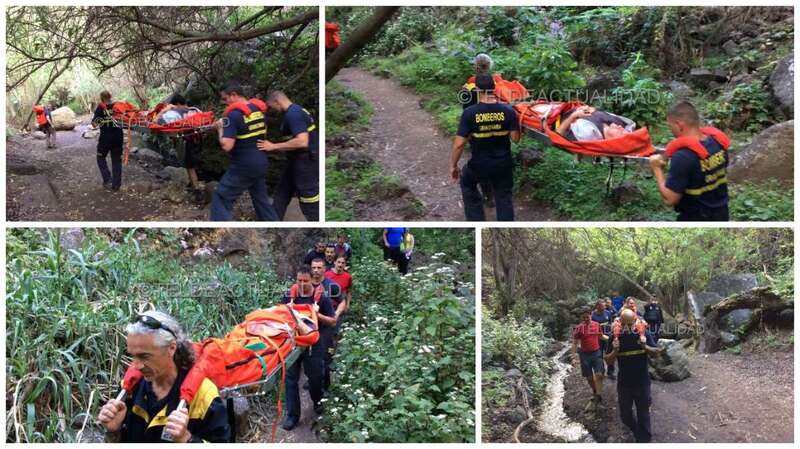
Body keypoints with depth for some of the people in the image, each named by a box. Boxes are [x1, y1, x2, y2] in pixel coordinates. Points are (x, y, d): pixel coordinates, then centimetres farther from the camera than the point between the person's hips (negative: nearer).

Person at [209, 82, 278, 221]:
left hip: (243, 167, -7)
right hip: (261, 163, 7)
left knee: (221, 198, 0)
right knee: (261, 198, 21)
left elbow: (226, 146, -22)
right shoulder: (259, 109, 5)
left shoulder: (233, 114, -17)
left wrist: (220, 128, -8)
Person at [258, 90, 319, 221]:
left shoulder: (293, 114, -21)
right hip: (300, 160, 11)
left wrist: (273, 146, -24)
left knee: (310, 201, -3)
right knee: (283, 191, 19)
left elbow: (302, 141, -31)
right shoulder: (296, 110, 11)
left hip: (305, 161, -11)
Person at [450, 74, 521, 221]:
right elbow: (515, 138, -6)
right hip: (503, 164, 2)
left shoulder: (469, 113, -18)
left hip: (479, 165, -2)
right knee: (504, 197, 19)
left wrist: (453, 166, -4)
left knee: (467, 184, 28)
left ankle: (476, 219, 26)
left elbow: (459, 143, -17)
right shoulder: (508, 111, -12)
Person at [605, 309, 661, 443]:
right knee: (625, 414, 15)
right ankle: (636, 431, 44)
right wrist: (615, 351, -25)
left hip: (642, 382, -1)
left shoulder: (644, 333, -10)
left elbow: (656, 352, -6)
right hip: (624, 383, 2)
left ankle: (644, 440, 24)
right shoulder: (616, 336, -9)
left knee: (643, 414, 9)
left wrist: (645, 346, -25)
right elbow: (608, 361, -4)